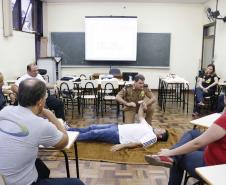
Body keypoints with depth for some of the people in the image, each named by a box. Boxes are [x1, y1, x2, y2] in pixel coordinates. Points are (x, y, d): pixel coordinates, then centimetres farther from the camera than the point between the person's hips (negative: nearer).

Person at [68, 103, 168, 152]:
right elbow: (140, 116, 27)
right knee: (92, 127, 5)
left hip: (117, 136, -8)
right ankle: (68, 130, 15)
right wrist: (142, 103, 24)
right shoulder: (148, 127, 17)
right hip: (117, 127, 8)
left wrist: (122, 145, -28)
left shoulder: (152, 137, -9)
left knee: (93, 133, -11)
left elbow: (138, 143, -20)